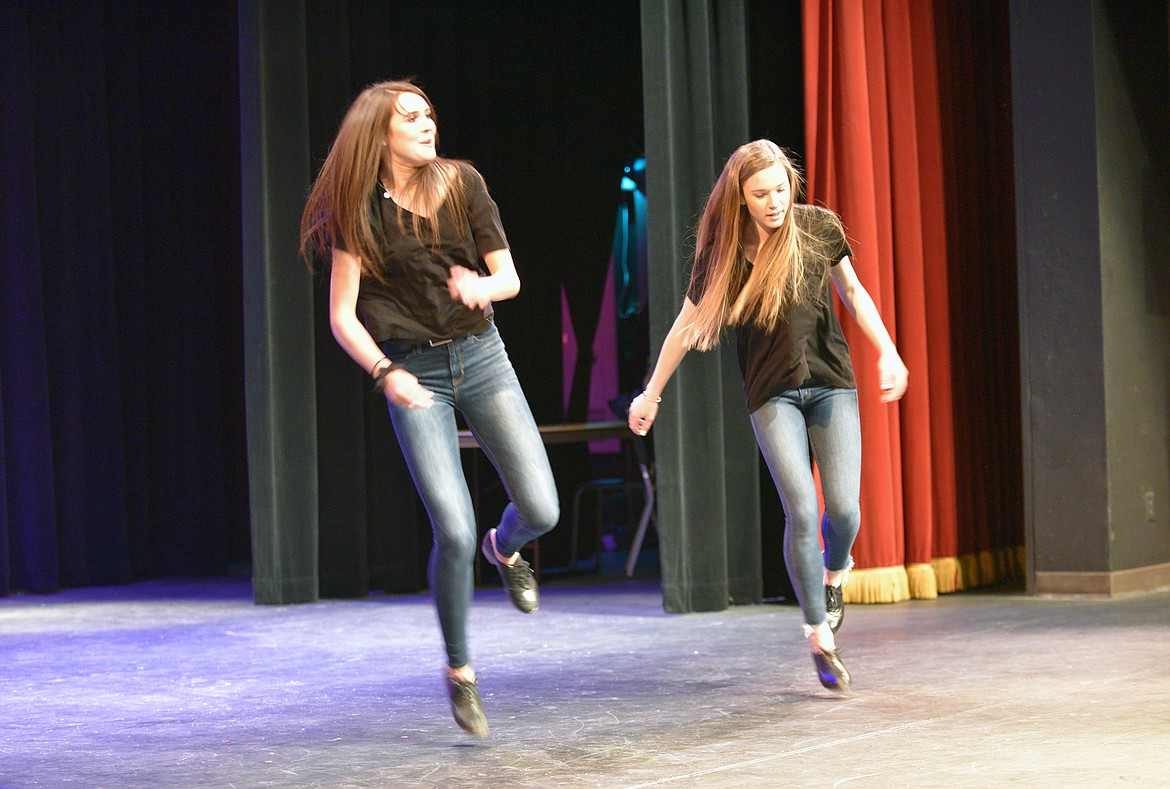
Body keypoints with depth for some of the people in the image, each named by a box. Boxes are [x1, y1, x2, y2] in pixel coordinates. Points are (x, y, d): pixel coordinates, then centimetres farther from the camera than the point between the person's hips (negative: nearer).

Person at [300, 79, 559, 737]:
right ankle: (460, 671, 9)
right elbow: (342, 314, -5)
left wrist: (483, 286, -19)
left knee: (542, 511, -5)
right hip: (414, 373, -3)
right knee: (454, 533, -14)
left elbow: (510, 276, 5)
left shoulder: (462, 184, 4)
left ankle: (505, 549, 36)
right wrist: (385, 373, -21)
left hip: (481, 356, 3)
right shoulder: (361, 209, -4)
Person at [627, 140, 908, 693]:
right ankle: (819, 636, 3)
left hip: (830, 381, 1)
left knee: (844, 508, -9)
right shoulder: (723, 250, -8)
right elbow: (688, 324, 4)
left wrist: (887, 353, 2)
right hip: (772, 392, -1)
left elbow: (852, 292, 10)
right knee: (802, 513, -12)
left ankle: (835, 569, 29)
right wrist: (651, 393, 10)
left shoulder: (819, 228, -7)